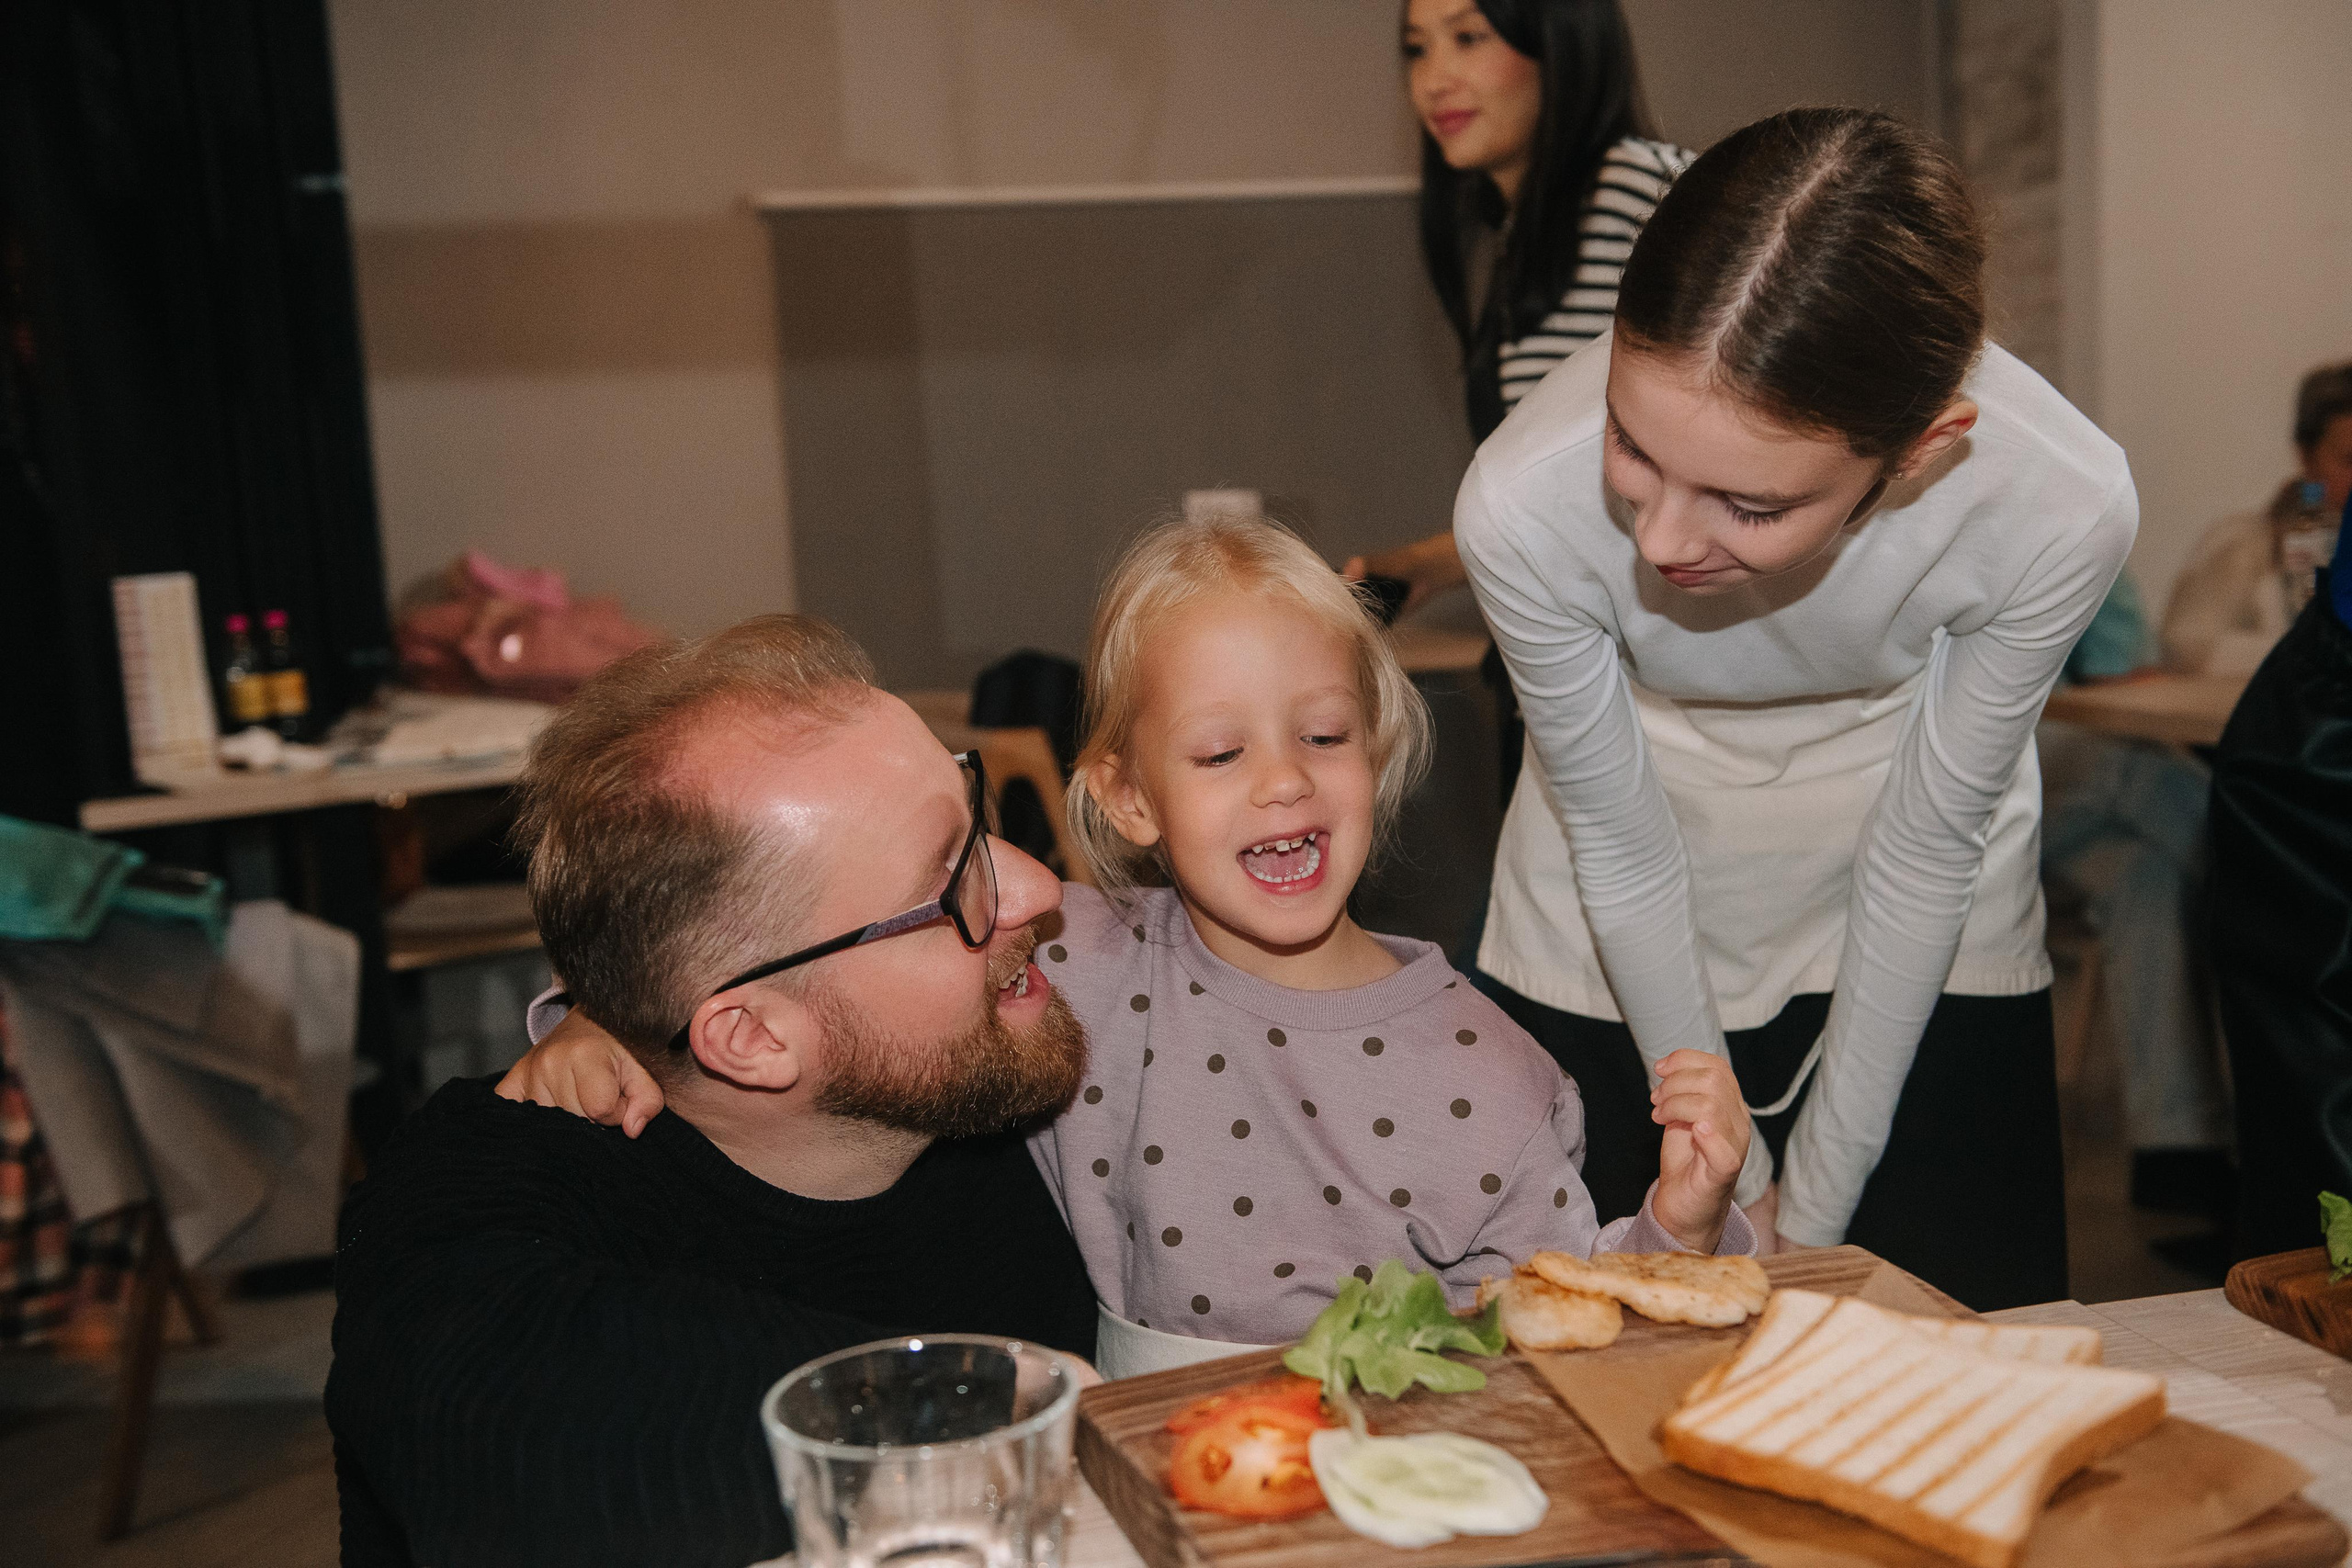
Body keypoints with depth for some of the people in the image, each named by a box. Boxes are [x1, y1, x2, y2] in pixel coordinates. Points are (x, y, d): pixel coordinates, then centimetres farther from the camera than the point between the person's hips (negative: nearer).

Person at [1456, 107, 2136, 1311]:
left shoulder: (2059, 509, -32)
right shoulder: (1523, 502, -33)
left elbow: (1927, 849, -17)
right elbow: (1621, 846, -17)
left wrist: (1811, 1213, -7)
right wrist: (1735, 1185, -6)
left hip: (1922, 948, 1)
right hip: (1615, 953, 0)